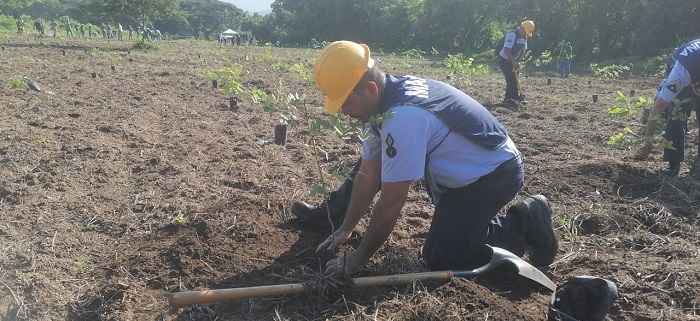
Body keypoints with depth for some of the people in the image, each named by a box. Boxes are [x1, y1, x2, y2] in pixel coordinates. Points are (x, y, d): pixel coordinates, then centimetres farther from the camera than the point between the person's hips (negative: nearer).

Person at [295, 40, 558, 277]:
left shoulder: (402, 118, -34)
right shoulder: (390, 95, -4)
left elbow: (391, 203, -28)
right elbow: (367, 174, 3)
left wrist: (359, 258, -16)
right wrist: (344, 229, 4)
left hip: (495, 173, -9)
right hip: (469, 169, 9)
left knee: (440, 258, -10)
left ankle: (522, 227, 2)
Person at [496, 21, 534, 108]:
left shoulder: (524, 38, 3)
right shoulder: (512, 35, -24)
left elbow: (523, 51, 10)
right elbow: (506, 50, -32)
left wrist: (518, 62, -4)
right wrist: (514, 62, -33)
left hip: (512, 61, 9)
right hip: (504, 60, -8)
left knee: (513, 80, 7)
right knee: (512, 79, -14)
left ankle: (508, 99, 15)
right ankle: (518, 99, -14)